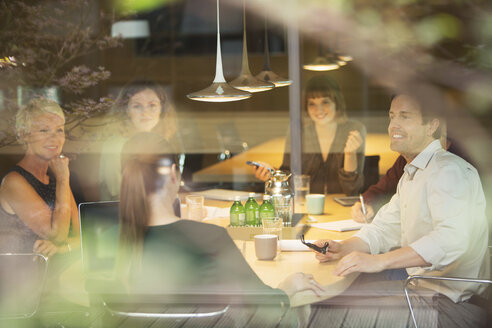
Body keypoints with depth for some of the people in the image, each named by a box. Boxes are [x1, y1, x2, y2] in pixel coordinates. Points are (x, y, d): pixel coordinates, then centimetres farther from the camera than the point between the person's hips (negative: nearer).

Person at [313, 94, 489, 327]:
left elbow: (451, 239, -34)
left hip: (446, 296, -10)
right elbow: (386, 227, 18)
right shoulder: (412, 172, 17)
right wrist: (343, 249, -1)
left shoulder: (449, 171, -19)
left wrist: (379, 261, -38)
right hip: (416, 277, 10)